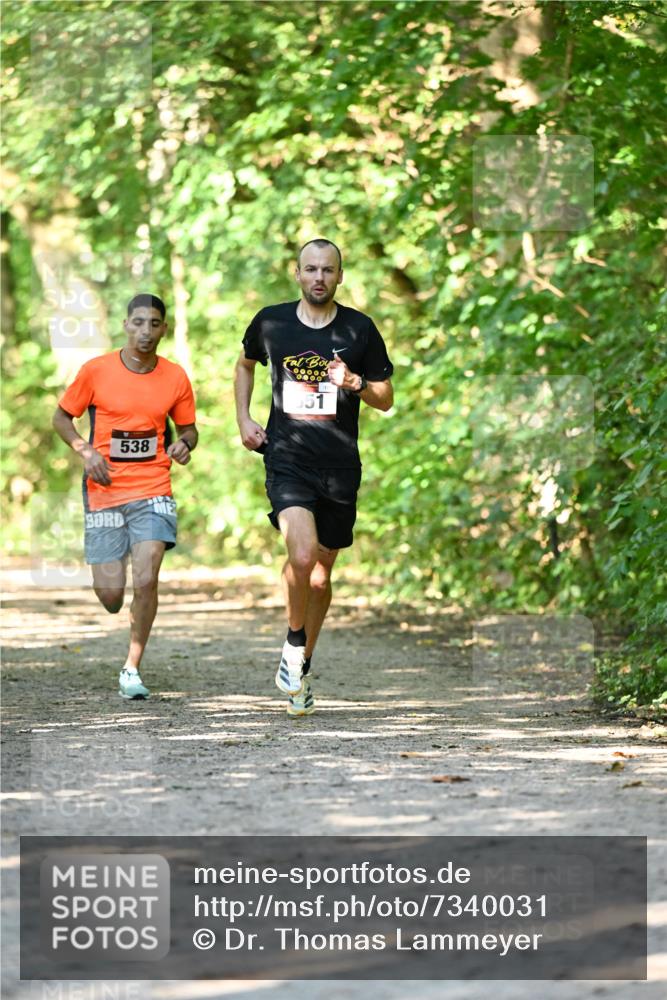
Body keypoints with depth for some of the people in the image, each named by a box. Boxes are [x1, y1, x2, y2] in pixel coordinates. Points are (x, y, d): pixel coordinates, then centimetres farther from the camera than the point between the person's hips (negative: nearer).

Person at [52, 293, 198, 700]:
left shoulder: (176, 377, 1)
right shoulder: (96, 371, -4)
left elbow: (187, 427, 14)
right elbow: (62, 416, 7)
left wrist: (184, 444, -10)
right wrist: (85, 451, -10)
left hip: (153, 493, 0)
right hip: (105, 494, 0)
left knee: (146, 579, -15)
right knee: (111, 595, -4)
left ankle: (133, 668, 0)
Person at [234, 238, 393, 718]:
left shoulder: (360, 329, 1)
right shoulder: (271, 322, 3)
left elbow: (386, 398, 8)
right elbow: (245, 365, 24)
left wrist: (357, 384, -13)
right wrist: (244, 419, 11)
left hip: (340, 467, 2)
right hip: (287, 459, -2)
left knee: (322, 571, 10)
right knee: (302, 555, -24)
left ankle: (301, 670, 29)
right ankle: (294, 642, 2)